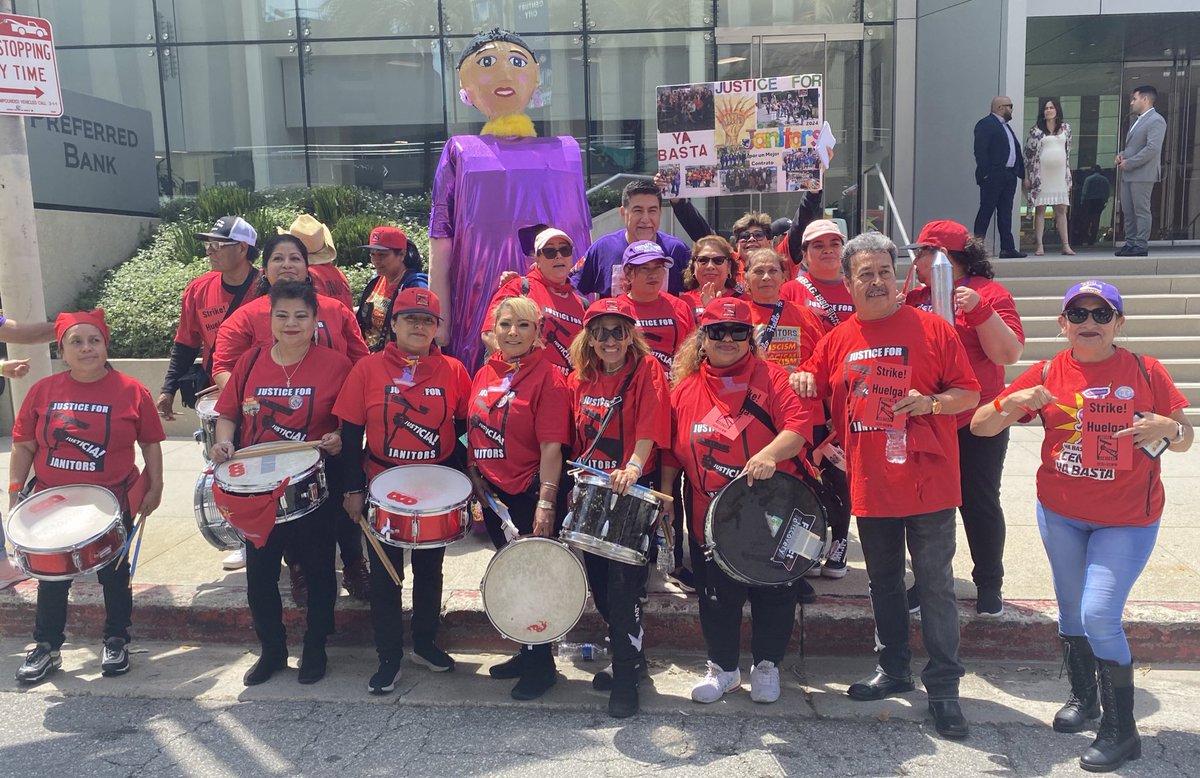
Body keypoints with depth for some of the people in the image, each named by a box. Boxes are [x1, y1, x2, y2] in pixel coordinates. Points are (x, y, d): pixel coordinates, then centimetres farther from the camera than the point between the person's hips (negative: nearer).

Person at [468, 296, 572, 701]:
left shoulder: (548, 377, -12)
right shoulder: (485, 374, 8)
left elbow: (551, 447, -17)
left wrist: (545, 503, -21)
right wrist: (475, 479, 6)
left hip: (529, 493, -7)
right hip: (492, 492, 7)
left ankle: (541, 664, 20)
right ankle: (527, 654, 34)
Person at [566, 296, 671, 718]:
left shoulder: (647, 370, -7)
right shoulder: (581, 378, 9)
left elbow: (649, 429, -20)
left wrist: (633, 468, -34)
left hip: (633, 492, -6)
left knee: (624, 584, -8)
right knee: (598, 583, 13)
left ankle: (626, 675, 6)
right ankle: (630, 654, 34)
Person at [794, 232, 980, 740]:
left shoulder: (931, 329, -4)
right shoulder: (838, 340, 5)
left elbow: (969, 394, -3)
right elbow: (813, 390, 17)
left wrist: (931, 403, -21)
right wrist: (802, 382, -5)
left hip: (927, 483, -4)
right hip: (869, 485, 4)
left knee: (935, 586, 3)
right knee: (883, 582, 16)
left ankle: (944, 687, 14)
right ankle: (893, 670, 32)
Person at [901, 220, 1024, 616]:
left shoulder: (987, 293, -6)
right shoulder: (915, 298, 9)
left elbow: (1009, 353, -14)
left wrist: (979, 309, -24)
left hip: (976, 424, -5)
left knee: (980, 503, 7)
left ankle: (989, 584, 23)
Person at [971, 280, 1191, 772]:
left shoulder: (1146, 372, -6)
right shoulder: (1047, 374, -4)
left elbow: (1185, 439, 2)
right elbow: (979, 426, -5)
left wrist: (1169, 428, -21)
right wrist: (1012, 403, -25)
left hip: (1127, 519, -3)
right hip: (1060, 513, 3)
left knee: (1099, 615, -11)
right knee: (1070, 609, 16)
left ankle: (1121, 728, 8)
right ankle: (1082, 696, 40)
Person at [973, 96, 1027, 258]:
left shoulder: (1006, 126, 23)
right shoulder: (985, 124, -6)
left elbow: (1016, 152, 22)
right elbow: (980, 151, -15)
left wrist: (1022, 173, 15)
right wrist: (985, 173, -22)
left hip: (1009, 176, 9)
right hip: (993, 176, -9)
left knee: (1005, 213, 7)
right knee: (986, 210, -7)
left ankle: (1007, 248, 8)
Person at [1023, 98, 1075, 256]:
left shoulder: (1066, 127, 11)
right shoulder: (1036, 130, 2)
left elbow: (1068, 151, 14)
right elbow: (1029, 153, 0)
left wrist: (1068, 175, 11)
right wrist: (1027, 176, -5)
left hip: (1060, 173, 3)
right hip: (1041, 174, -3)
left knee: (1061, 210, 4)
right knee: (1040, 210, -1)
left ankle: (1066, 245, 5)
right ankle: (1039, 246, 0)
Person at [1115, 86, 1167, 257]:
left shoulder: (1156, 120, -9)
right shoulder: (1137, 120, 20)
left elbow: (1152, 148, -19)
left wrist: (1129, 163, -17)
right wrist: (1122, 154, 8)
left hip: (1142, 174, -9)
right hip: (1127, 173, 9)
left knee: (1142, 210, -5)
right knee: (1127, 211, 9)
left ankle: (1141, 245, -2)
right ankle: (1130, 243, 14)